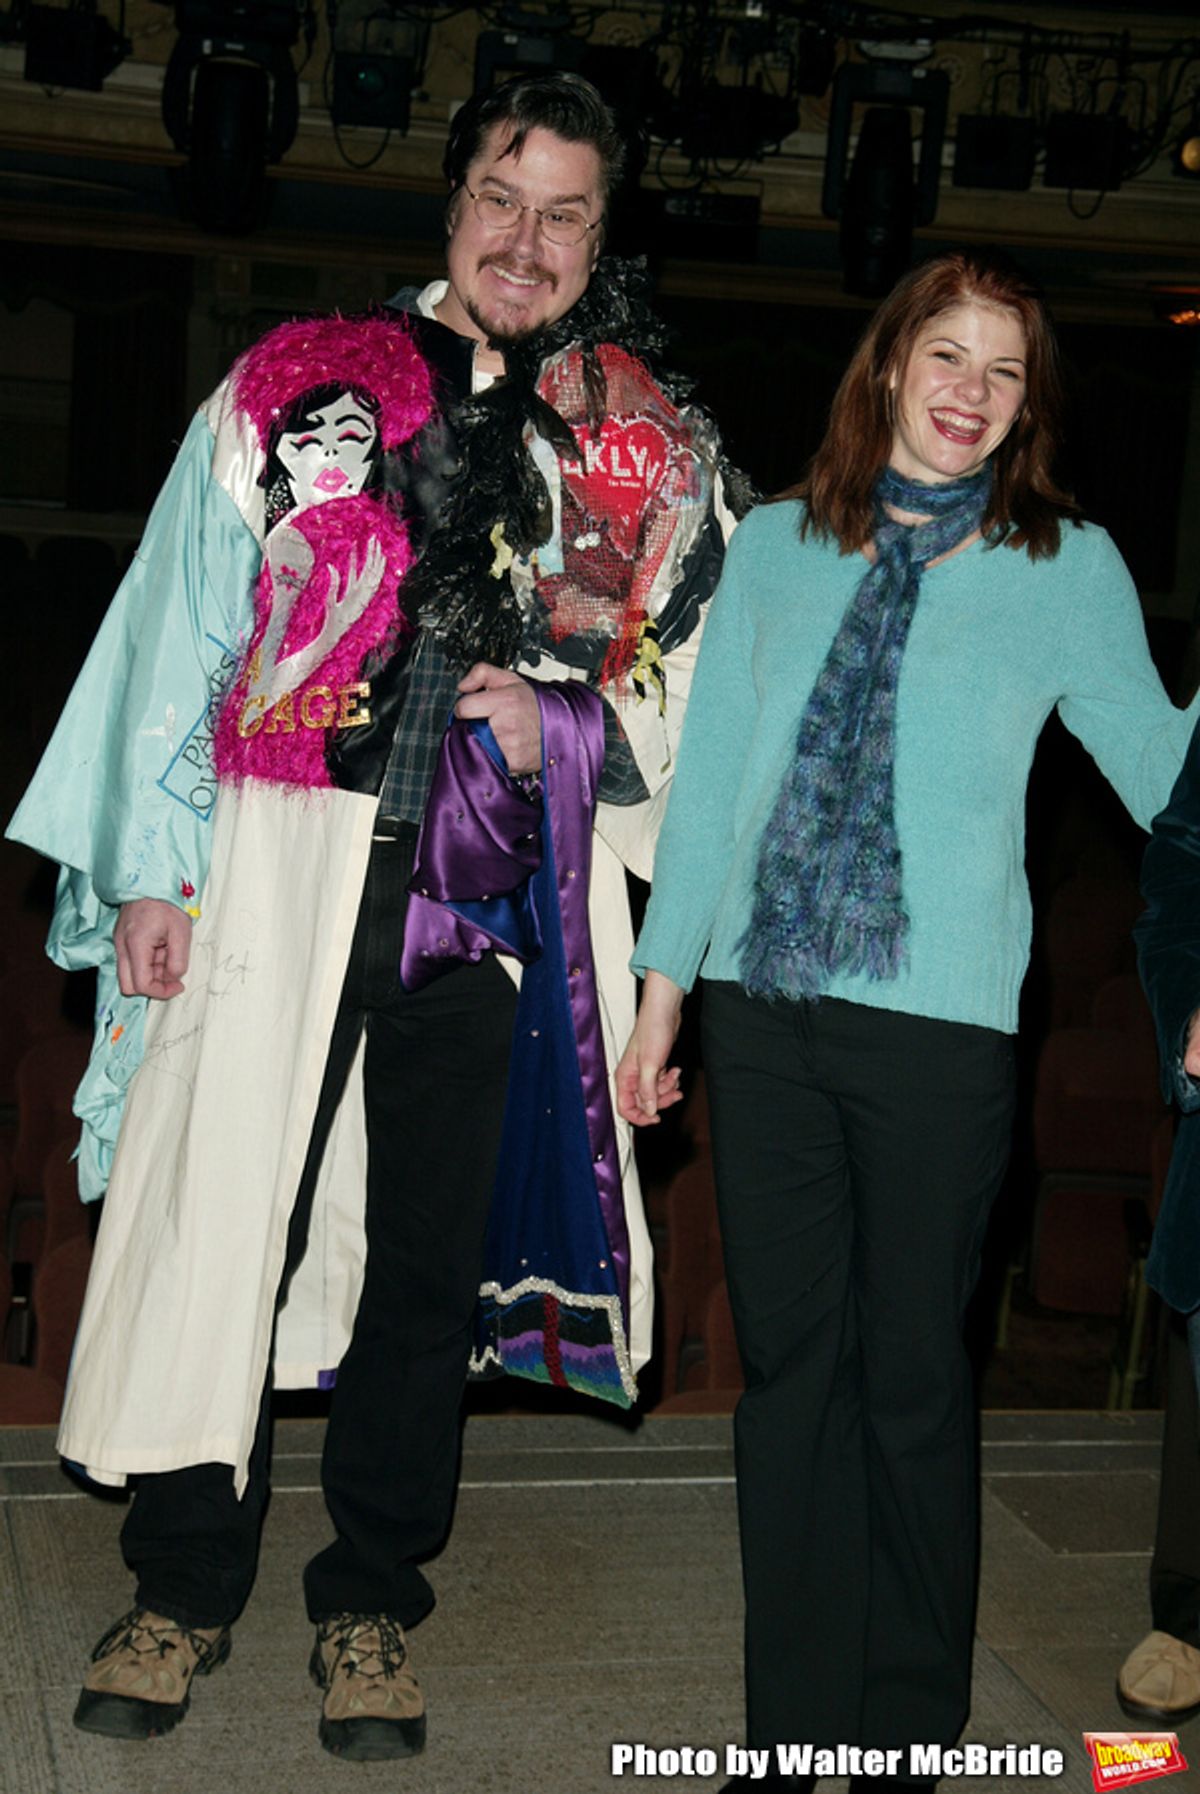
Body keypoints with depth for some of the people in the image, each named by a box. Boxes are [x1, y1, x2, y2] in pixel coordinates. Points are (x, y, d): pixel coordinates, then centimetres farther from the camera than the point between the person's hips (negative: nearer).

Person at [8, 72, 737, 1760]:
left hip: (501, 908, 1)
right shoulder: (301, 380, 5)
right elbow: (185, 624, 4)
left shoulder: (651, 450, 9)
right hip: (275, 888, -1)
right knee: (224, 1228, 2)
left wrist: (564, 724, -6)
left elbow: (693, 691, 14)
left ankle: (372, 1605, 26)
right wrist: (152, 867, -2)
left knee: (430, 1256, 9)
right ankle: (186, 1589, 22)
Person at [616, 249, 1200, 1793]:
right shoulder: (775, 548, 9)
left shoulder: (1067, 568, 3)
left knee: (912, 1378, 6)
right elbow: (710, 777, 10)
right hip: (763, 1007, 3)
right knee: (786, 1364, 9)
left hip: (935, 1022, -2)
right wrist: (659, 994, 9)